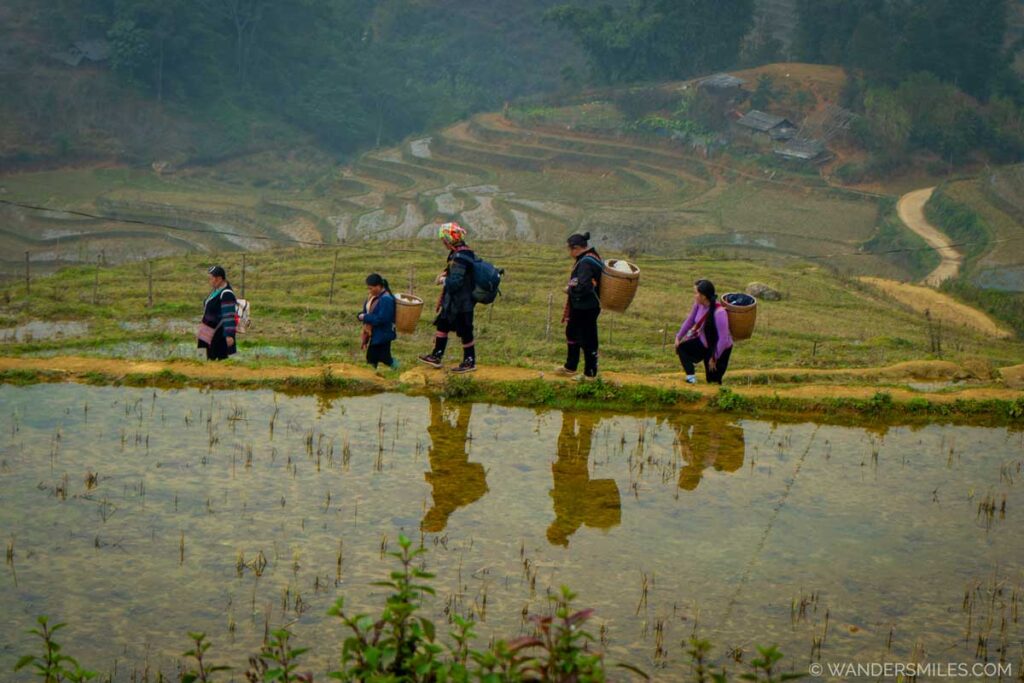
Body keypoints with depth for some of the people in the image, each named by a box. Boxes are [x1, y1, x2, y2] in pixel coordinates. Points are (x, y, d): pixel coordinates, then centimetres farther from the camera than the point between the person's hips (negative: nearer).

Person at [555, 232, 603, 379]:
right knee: (572, 334, 25)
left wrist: (569, 289, -14)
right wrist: (571, 288, 5)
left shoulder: (586, 263, -25)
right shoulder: (591, 258, 7)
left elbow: (583, 288, -31)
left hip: (586, 309, -11)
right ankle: (570, 367, 39)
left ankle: (590, 373, 13)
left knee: (588, 340, 2)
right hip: (579, 307, 11)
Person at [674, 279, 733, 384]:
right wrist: (678, 337, 4)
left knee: (713, 381, -1)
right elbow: (689, 320, 3)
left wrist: (714, 358, -24)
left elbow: (723, 339, -32)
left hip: (720, 348, -7)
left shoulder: (719, 312, -37)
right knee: (681, 347, -7)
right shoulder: (699, 304, -16)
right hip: (704, 342, 7)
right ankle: (691, 377, -6)